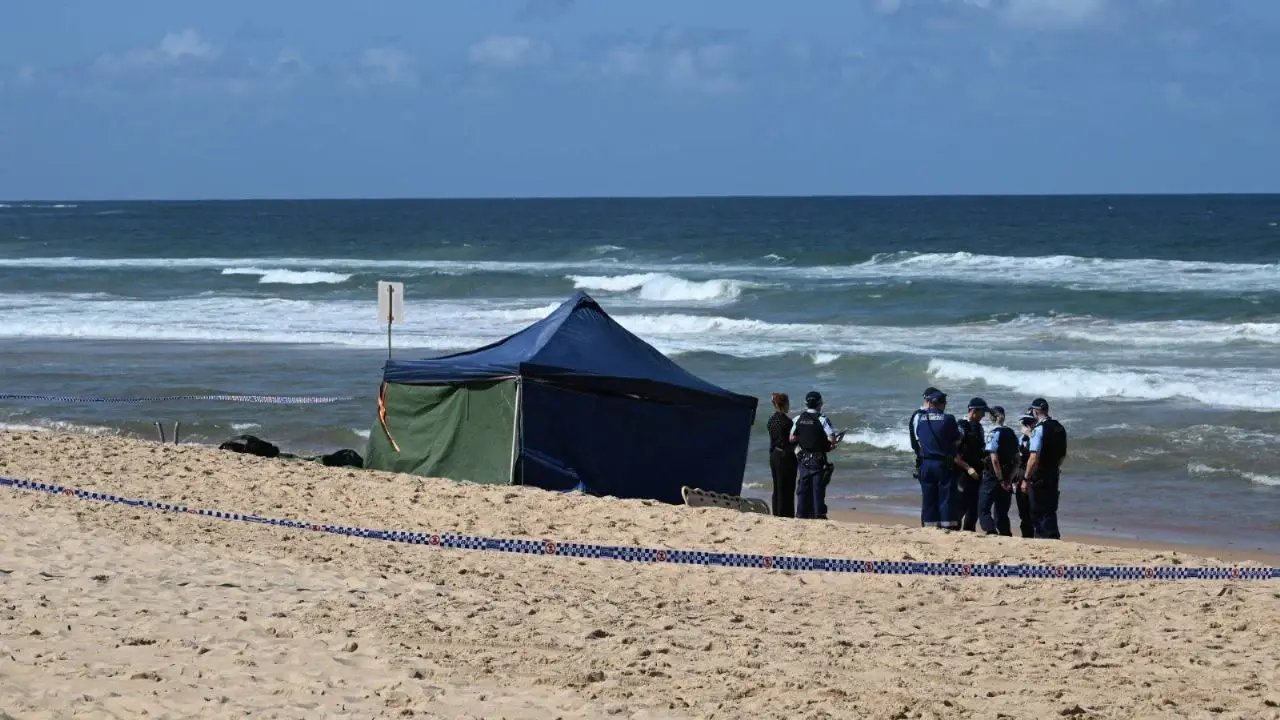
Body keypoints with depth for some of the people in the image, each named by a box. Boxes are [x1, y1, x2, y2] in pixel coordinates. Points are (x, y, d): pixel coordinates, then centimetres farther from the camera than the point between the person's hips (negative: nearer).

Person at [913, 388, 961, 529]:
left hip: (926, 463, 3)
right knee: (946, 497, 1)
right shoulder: (948, 419, -9)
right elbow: (957, 442, 0)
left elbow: (918, 440, 9)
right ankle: (948, 527, -3)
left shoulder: (919, 418, 0)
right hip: (944, 463, -3)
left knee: (928, 498, 8)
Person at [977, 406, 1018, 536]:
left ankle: (991, 531, -21)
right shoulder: (1011, 434, 10)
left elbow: (994, 459, -18)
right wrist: (1009, 479, 11)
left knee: (983, 510, -2)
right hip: (1007, 479, 6)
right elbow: (1017, 460, 12)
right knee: (1001, 512, 13)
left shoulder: (993, 433, -11)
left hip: (992, 476, -6)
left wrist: (1001, 480, -15)